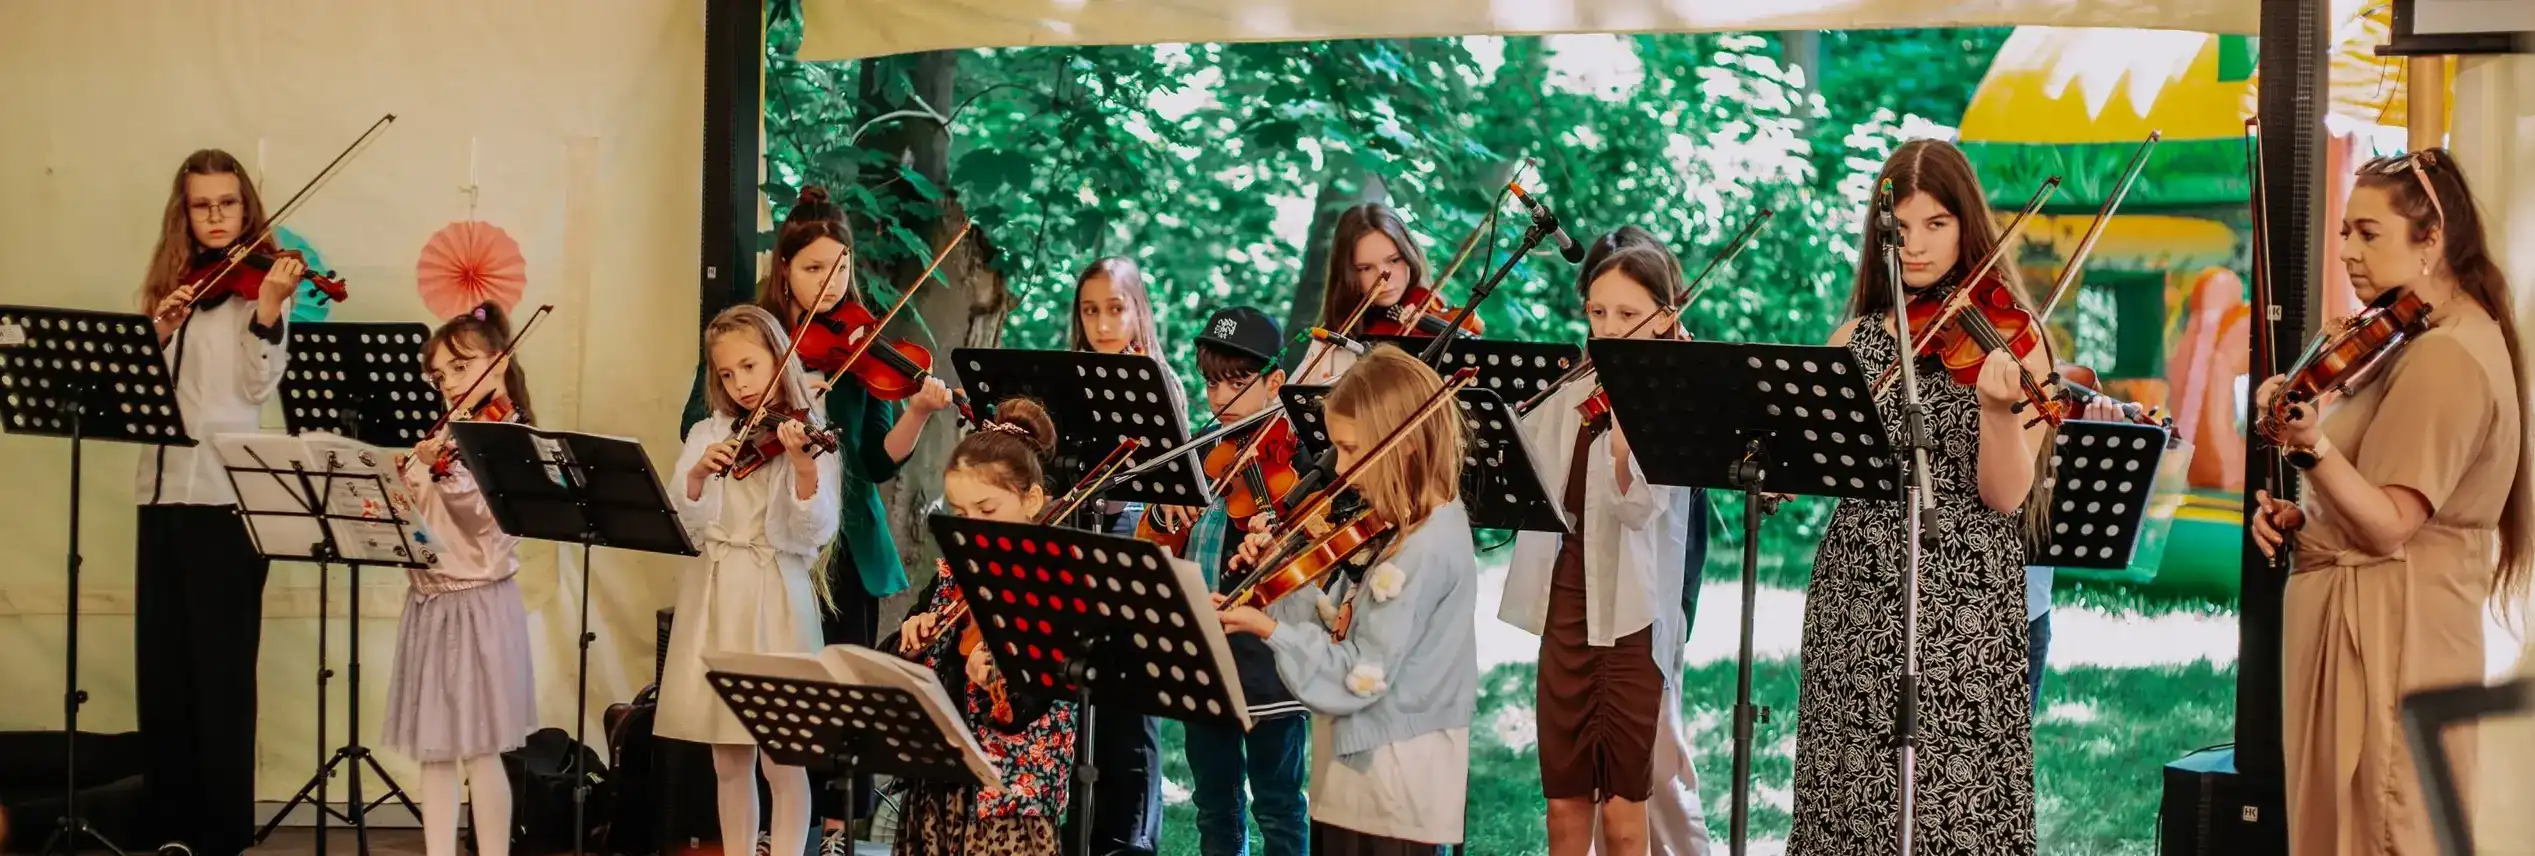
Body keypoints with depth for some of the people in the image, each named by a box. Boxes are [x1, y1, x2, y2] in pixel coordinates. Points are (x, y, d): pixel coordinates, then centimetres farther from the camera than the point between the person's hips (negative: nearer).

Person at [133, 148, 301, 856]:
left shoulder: (261, 282, 1)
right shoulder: (168, 284, 15)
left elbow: (259, 386, -10)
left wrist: (268, 307, -23)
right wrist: (158, 332, -11)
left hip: (227, 493, -5)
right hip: (162, 488, 5)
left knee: (220, 663, -3)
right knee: (160, 657, 7)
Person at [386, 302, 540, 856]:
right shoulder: (445, 438, 13)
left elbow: (481, 514, -22)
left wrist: (444, 467, -36)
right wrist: (416, 468, -7)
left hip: (478, 605, -7)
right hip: (428, 604, 7)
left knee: (479, 750, -5)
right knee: (434, 750, 8)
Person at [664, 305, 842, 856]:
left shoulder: (809, 438, -2)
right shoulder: (707, 436, 9)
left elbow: (815, 533, -14)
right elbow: (681, 525, 0)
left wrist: (803, 467, -29)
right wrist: (698, 474, -17)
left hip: (776, 601, -4)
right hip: (713, 600, 4)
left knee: (782, 761, -3)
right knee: (728, 761, 9)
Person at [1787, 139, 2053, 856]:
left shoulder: (2008, 337, -1)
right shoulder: (1855, 337, 11)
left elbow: (2005, 495, -11)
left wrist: (1999, 408, -28)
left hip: (1960, 609, -4)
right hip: (1853, 602, 4)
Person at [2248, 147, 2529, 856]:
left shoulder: (2445, 356, -16)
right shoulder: (2456, 335, 16)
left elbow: (2388, 526, -22)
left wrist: (2310, 445, -35)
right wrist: (2297, 512, 4)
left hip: (2385, 631, -10)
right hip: (2365, 619, 10)